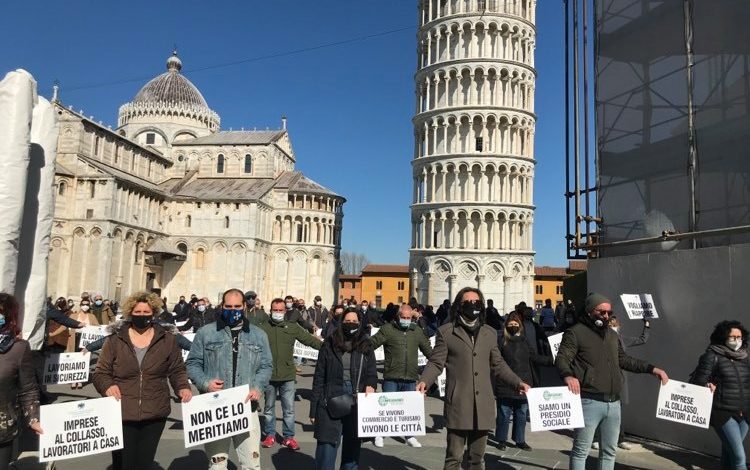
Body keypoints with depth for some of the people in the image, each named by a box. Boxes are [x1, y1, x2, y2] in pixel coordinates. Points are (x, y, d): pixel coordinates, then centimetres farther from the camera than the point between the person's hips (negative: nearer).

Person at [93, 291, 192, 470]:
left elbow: (177, 370, 10)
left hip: (155, 414, 1)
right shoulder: (114, 341, 2)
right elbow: (101, 373, 4)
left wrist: (183, 387, -9)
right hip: (122, 414, -1)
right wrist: (108, 386, -16)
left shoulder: (167, 340, 4)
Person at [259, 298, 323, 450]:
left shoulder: (293, 328, 0)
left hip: (287, 376, 1)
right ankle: (270, 435, 30)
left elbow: (310, 340, 0)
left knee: (289, 409, 7)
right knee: (269, 408, 15)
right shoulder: (262, 328, -3)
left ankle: (288, 437, 21)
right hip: (268, 375, 0)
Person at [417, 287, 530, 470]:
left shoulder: (490, 333, 14)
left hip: (483, 404, 4)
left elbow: (498, 365, 18)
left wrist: (517, 382, 6)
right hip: (458, 404, -4)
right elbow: (436, 362, -2)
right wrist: (424, 381, -19)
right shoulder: (446, 332, 1)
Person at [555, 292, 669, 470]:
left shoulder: (612, 334, 18)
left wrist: (652, 369, 21)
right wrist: (568, 375, -36)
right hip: (590, 402, -7)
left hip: (613, 403, 7)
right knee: (581, 451, -1)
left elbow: (624, 360, 28)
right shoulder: (575, 332, -6)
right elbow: (561, 359, -15)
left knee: (609, 451, 16)